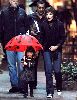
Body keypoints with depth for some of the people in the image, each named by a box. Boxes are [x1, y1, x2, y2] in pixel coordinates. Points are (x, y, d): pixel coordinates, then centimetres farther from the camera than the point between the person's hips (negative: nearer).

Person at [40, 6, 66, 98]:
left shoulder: (59, 24, -3)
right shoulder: (43, 24, 3)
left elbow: (63, 38, 0)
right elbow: (42, 38, 11)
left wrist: (57, 46, -10)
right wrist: (42, 47, 3)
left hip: (57, 50, -1)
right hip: (47, 50, 2)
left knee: (57, 70, -3)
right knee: (48, 71, -4)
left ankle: (59, 88, 21)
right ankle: (50, 92, -2)